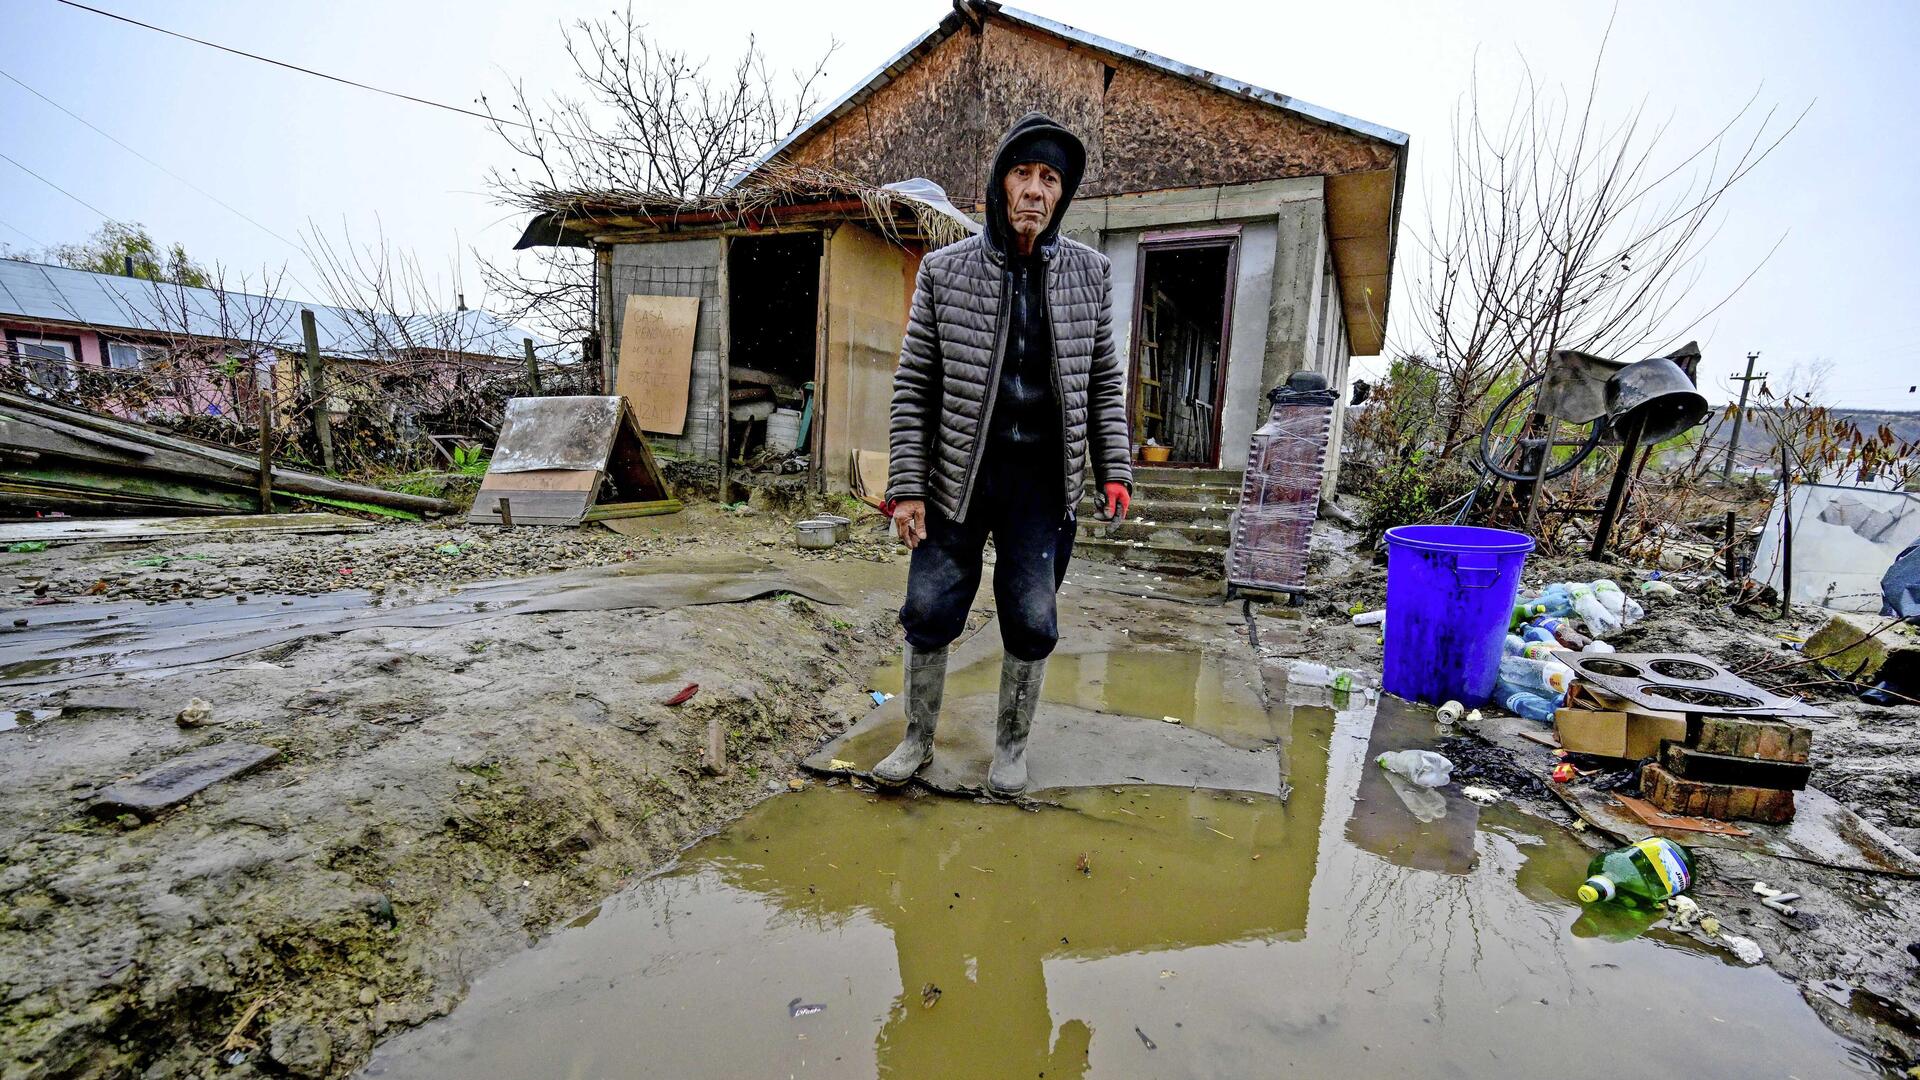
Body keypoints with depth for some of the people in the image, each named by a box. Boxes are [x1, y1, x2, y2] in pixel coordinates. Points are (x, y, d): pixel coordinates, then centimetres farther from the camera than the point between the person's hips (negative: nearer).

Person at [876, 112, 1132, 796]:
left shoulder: (1089, 273, 5)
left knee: (1032, 622, 6)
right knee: (928, 613, 5)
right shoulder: (945, 270, 0)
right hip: (957, 476, 0)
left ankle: (1011, 746, 30)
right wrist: (907, 486, -6)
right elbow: (913, 385, -1)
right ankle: (918, 740, 29)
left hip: (1044, 482, 1)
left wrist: (1114, 470, 1)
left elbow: (1103, 382, 10)